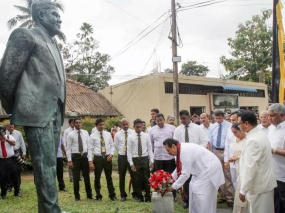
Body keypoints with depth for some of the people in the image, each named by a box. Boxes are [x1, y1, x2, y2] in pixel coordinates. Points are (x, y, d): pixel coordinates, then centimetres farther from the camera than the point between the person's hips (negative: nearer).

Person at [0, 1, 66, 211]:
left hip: (54, 112, 8)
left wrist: (59, 112, 14)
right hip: (37, 110, -8)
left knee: (50, 164, 10)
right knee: (46, 164, -8)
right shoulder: (25, 35, -2)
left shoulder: (53, 44, 22)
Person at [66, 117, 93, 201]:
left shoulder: (85, 133, 4)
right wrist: (69, 160, -9)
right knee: (76, 178, 6)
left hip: (85, 156, 2)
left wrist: (90, 158, -2)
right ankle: (77, 197, 20)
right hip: (75, 156, -2)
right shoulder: (71, 134, -4)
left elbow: (89, 145, 4)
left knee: (87, 176, 12)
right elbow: (68, 148, -4)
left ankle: (89, 195, 26)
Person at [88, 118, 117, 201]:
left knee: (109, 177, 11)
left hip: (107, 157, 2)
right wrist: (90, 161, -11)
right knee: (97, 178, 9)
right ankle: (98, 195, 24)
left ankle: (112, 195, 22)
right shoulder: (93, 136, -3)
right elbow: (90, 149, -4)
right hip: (98, 158, -2)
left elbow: (112, 145, 10)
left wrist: (111, 154, -7)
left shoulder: (108, 134, 4)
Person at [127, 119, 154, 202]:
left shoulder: (146, 136, 2)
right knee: (137, 180, 8)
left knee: (146, 179, 5)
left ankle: (148, 197, 17)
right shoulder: (130, 137, -3)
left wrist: (151, 161, -3)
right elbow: (129, 151, -3)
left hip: (145, 159, 1)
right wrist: (131, 163, -9)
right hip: (135, 160, -1)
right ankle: (139, 197, 21)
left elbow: (150, 149, 3)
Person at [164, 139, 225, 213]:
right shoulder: (182, 149, 3)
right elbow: (179, 168, 15)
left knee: (200, 194, -9)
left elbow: (185, 174, -25)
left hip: (210, 168, -10)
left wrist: (173, 186, -15)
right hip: (204, 168, 10)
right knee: (194, 189, 12)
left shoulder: (184, 151, -27)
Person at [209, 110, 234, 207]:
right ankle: (223, 196, 25)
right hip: (216, 152, 5)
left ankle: (230, 197, 9)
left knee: (228, 175, -2)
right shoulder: (213, 127, 7)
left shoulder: (229, 126, -5)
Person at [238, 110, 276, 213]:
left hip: (259, 185, -10)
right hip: (265, 182, 10)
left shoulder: (253, 140, -24)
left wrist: (243, 190, -19)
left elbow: (250, 167, -25)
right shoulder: (260, 134, 7)